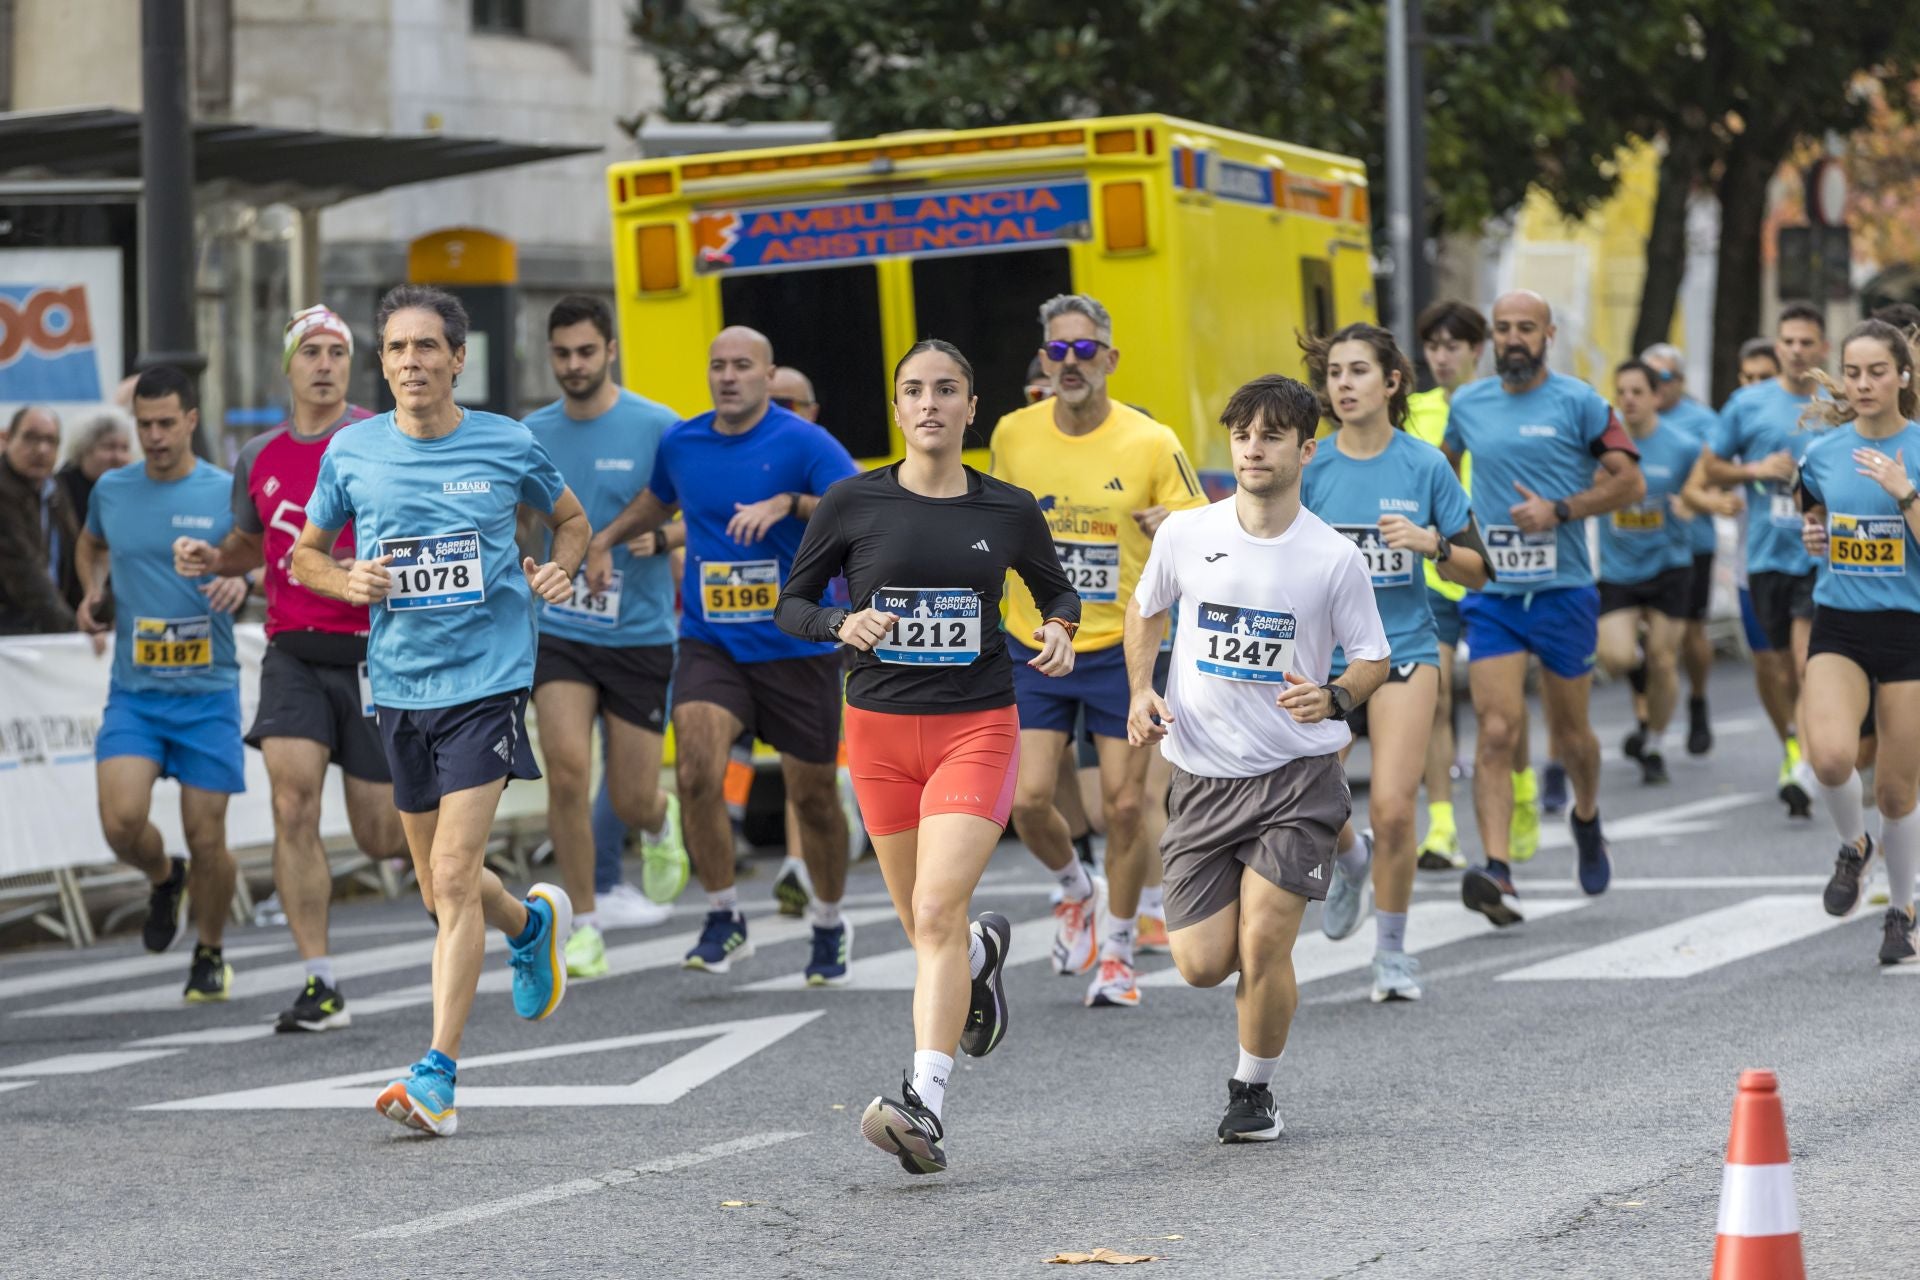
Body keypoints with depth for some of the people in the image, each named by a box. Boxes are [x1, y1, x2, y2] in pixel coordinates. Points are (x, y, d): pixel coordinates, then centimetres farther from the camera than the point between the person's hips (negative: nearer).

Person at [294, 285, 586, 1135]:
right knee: (440, 891, 14)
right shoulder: (351, 453, 2)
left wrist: (557, 571, -5)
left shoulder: (507, 446, -3)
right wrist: (347, 580, -8)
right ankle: (532, 922, 48)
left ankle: (438, 1076, -13)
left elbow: (570, 519, 15)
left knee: (453, 876, -14)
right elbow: (306, 554, 14)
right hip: (400, 683, 4)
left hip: (487, 678, -4)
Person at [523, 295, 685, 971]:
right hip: (559, 631, 2)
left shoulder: (657, 427, -7)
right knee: (567, 770, -17)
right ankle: (584, 927, -5)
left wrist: (659, 535, -22)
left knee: (631, 800, 2)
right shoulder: (532, 434, 5)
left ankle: (661, 822, 41)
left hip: (639, 634, -2)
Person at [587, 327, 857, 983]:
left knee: (814, 795, 7)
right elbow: (658, 499, 30)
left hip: (798, 647, -3)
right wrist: (605, 538, 19)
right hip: (711, 645, 3)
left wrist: (791, 503, -31)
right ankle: (724, 919, -3)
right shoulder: (680, 443, 7)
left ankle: (830, 927, 30)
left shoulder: (803, 442, -9)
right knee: (696, 771, -20)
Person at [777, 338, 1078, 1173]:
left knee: (937, 913, -18)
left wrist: (1061, 629, -3)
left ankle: (924, 1106, -23)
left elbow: (1055, 587, 19)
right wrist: (841, 624, -15)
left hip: (977, 728, -2)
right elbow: (791, 603, 6)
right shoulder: (853, 503, -1)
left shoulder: (1008, 511, 2)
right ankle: (984, 950, 50)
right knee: (923, 923, 13)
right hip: (880, 728, 2)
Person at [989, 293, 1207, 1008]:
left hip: (1122, 647, -2)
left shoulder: (1151, 444, -9)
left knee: (1124, 806, -2)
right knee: (1028, 801, -7)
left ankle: (1117, 953, 16)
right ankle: (1077, 891, 25)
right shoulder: (1013, 434, -1)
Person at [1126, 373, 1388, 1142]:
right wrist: (1141, 691, 2)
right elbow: (1145, 609, 17)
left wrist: (1334, 697, -17)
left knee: (1263, 948, -13)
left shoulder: (1334, 559, -6)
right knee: (1202, 965, -4)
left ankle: (1253, 1090, 13)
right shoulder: (1185, 534, -1)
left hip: (1298, 775, -2)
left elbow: (1372, 660, 4)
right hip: (1203, 779, 2)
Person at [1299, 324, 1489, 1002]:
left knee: (1391, 808, -12)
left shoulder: (1424, 465, -1)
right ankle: (1350, 861, 29)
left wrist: (1432, 543, -16)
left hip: (1404, 648, -1)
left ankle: (1392, 951, 9)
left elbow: (1477, 571, 4)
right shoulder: (1310, 467, 0)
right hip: (1324, 651, 1)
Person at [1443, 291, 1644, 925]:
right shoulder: (1468, 404, 8)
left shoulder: (1578, 402, -3)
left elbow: (1630, 481, -5)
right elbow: (1446, 466, 27)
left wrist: (1560, 510, -16)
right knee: (1495, 732, -14)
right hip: (1492, 594, 2)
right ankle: (1496, 871, -22)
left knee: (1570, 736, 11)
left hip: (1564, 592, -2)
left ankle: (1587, 819, 43)